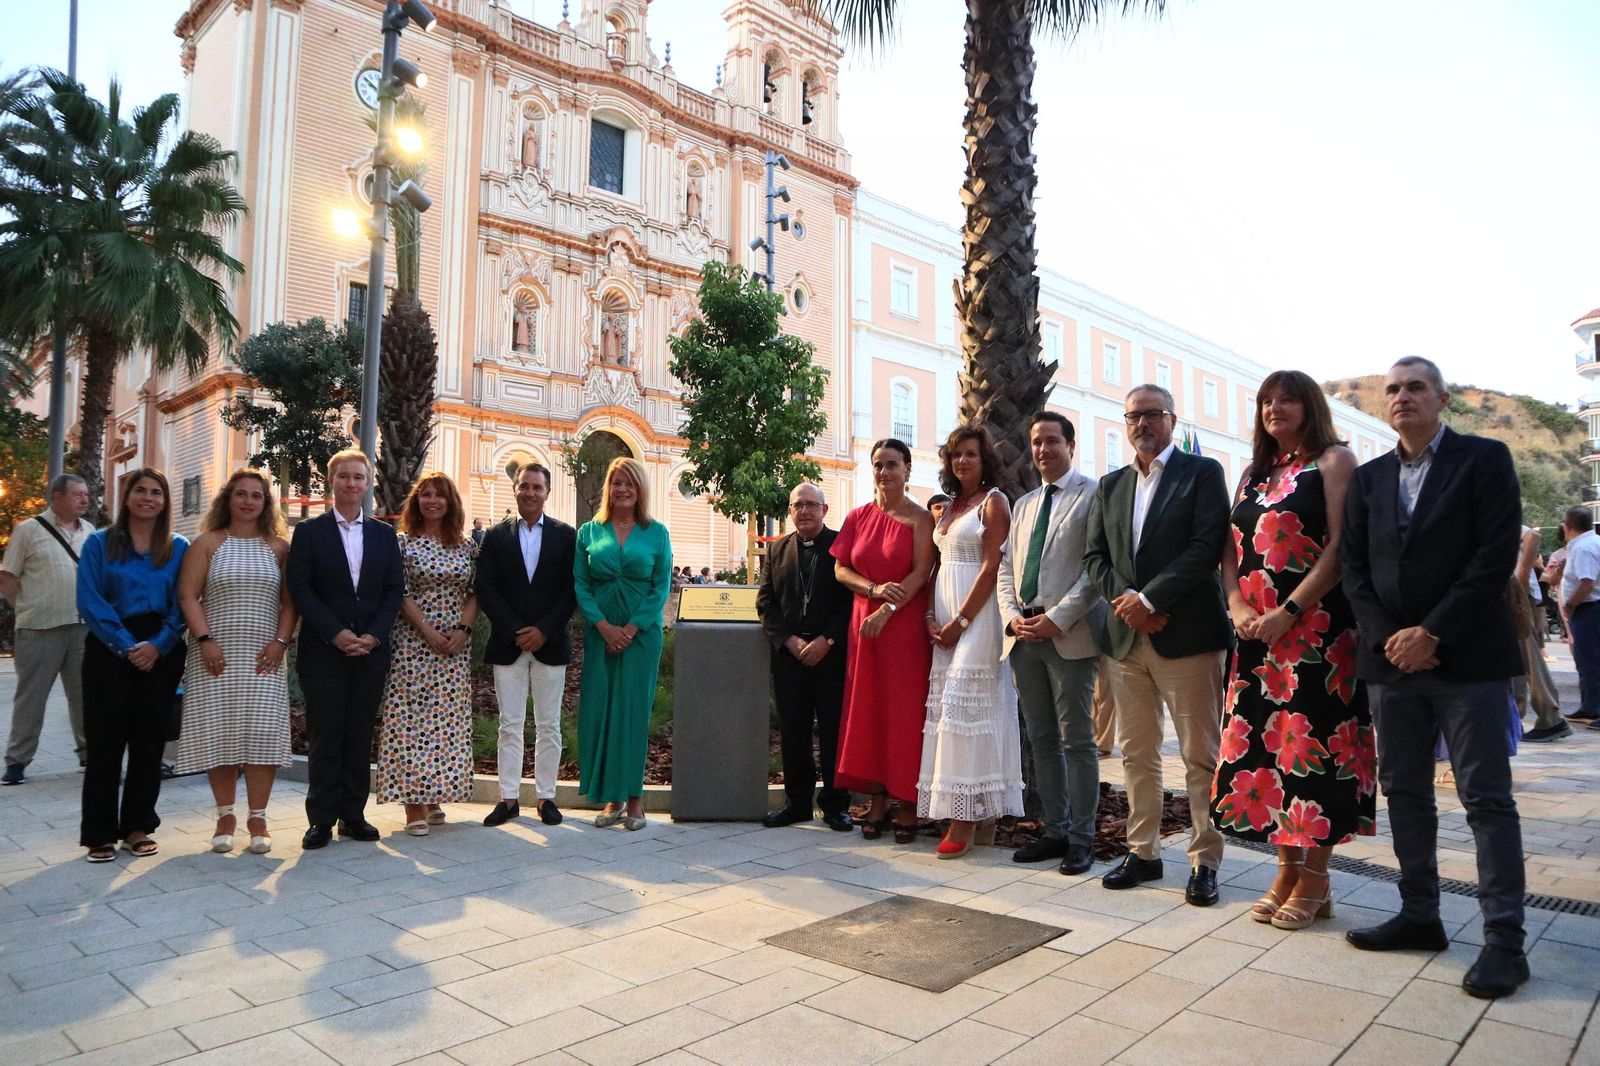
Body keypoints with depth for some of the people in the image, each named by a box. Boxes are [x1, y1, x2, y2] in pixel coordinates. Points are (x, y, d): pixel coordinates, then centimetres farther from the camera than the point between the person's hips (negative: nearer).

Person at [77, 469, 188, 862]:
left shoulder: (179, 548, 8)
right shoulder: (99, 544, 4)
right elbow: (90, 601, -5)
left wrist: (158, 645, -13)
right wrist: (127, 645, -13)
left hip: (161, 653, 1)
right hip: (109, 652, -1)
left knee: (149, 741, 5)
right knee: (105, 742, -1)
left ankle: (137, 827, 16)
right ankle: (100, 834, 7)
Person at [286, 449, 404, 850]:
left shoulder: (384, 534, 11)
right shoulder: (309, 532, 3)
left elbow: (395, 589, 6)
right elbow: (300, 589, -5)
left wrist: (373, 635, -7)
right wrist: (336, 634, -13)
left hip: (370, 651, 3)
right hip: (323, 652, -2)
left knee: (360, 736, 7)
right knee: (324, 738, 2)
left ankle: (353, 815, 16)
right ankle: (321, 820, 11)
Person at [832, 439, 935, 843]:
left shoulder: (919, 519, -3)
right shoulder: (858, 517, 9)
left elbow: (921, 573, -12)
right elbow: (840, 569, 6)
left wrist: (887, 610, -20)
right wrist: (874, 589, -11)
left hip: (907, 625, -4)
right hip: (864, 622, 4)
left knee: (905, 709, 0)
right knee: (867, 707, 6)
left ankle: (907, 804, 8)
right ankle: (878, 800, 15)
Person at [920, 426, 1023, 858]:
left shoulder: (994, 501, -4)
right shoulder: (951, 505, 18)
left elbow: (992, 566, -12)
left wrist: (960, 621, -16)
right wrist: (930, 616, 4)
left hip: (977, 612, -8)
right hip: (944, 615, 8)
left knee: (964, 704, -11)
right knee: (945, 703, 5)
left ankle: (965, 817, -5)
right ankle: (980, 817, 12)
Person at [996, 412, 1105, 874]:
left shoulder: (1093, 495, -2)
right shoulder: (1025, 504, 19)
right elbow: (1006, 567, 16)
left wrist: (1057, 619, -16)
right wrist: (1012, 616, -1)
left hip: (1069, 634, -6)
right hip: (1024, 634, 7)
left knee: (1076, 740, 0)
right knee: (1041, 739, 11)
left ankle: (1081, 838, 10)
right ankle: (1055, 830, 21)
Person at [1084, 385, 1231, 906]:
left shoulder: (1203, 473, 0)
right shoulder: (1110, 486, 16)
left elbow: (1208, 546, -11)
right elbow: (1095, 556, 11)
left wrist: (1149, 598, -16)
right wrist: (1126, 599, -7)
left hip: (1187, 634, -5)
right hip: (1127, 636, 5)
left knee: (1201, 755, 1)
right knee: (1136, 754, 11)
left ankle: (1205, 860, 12)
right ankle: (1143, 852, 22)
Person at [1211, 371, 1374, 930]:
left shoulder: (1334, 461, -1)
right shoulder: (1255, 473, 17)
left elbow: (1342, 546, -11)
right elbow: (1231, 548, 13)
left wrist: (1289, 612, -17)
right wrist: (1238, 606, -4)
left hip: (1315, 627, -6)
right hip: (1257, 633, 6)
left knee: (1312, 740, -2)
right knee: (1265, 739, 7)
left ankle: (1315, 878, 10)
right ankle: (1288, 867, 19)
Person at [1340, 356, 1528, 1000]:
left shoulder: (1484, 459, 0)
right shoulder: (1369, 478, 13)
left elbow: (1495, 555, -10)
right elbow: (1353, 566, 8)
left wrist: (1432, 633, -14)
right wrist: (1387, 636, -6)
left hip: (1466, 657, -5)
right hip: (1393, 657, 5)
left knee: (1487, 798, -1)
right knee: (1404, 793, 10)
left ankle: (1504, 939, 6)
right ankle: (1419, 916, 22)